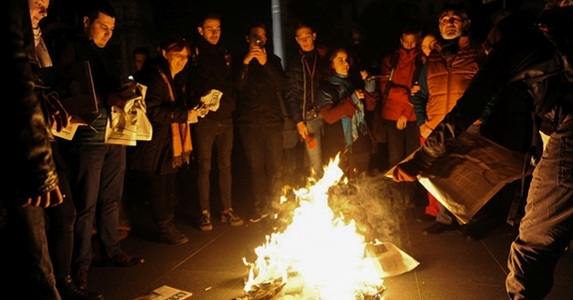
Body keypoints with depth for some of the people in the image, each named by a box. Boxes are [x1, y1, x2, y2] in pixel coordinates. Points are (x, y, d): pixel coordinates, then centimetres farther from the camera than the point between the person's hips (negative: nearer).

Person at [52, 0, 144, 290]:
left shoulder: (106, 54, 20)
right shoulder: (70, 47, -2)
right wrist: (106, 98, -20)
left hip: (116, 135, 7)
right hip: (88, 136, -7)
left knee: (111, 199, 13)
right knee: (86, 203, -1)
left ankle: (111, 251, 25)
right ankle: (81, 263, 11)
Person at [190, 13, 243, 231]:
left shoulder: (224, 54, 14)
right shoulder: (195, 55, 1)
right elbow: (190, 85, -5)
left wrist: (231, 104, 4)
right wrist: (199, 103, -20)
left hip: (225, 118, 4)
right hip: (205, 119, -4)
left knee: (225, 166, 8)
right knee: (204, 167, 1)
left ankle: (227, 210, 17)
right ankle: (205, 213, 9)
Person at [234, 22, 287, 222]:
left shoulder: (273, 60, 14)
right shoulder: (241, 60, 12)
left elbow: (281, 85, -1)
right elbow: (238, 86, -2)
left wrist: (266, 63, -13)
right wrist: (246, 63, -15)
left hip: (272, 121, 1)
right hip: (249, 123, 0)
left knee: (274, 166, -1)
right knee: (256, 166, 0)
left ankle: (274, 204, 10)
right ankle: (260, 205, 9)